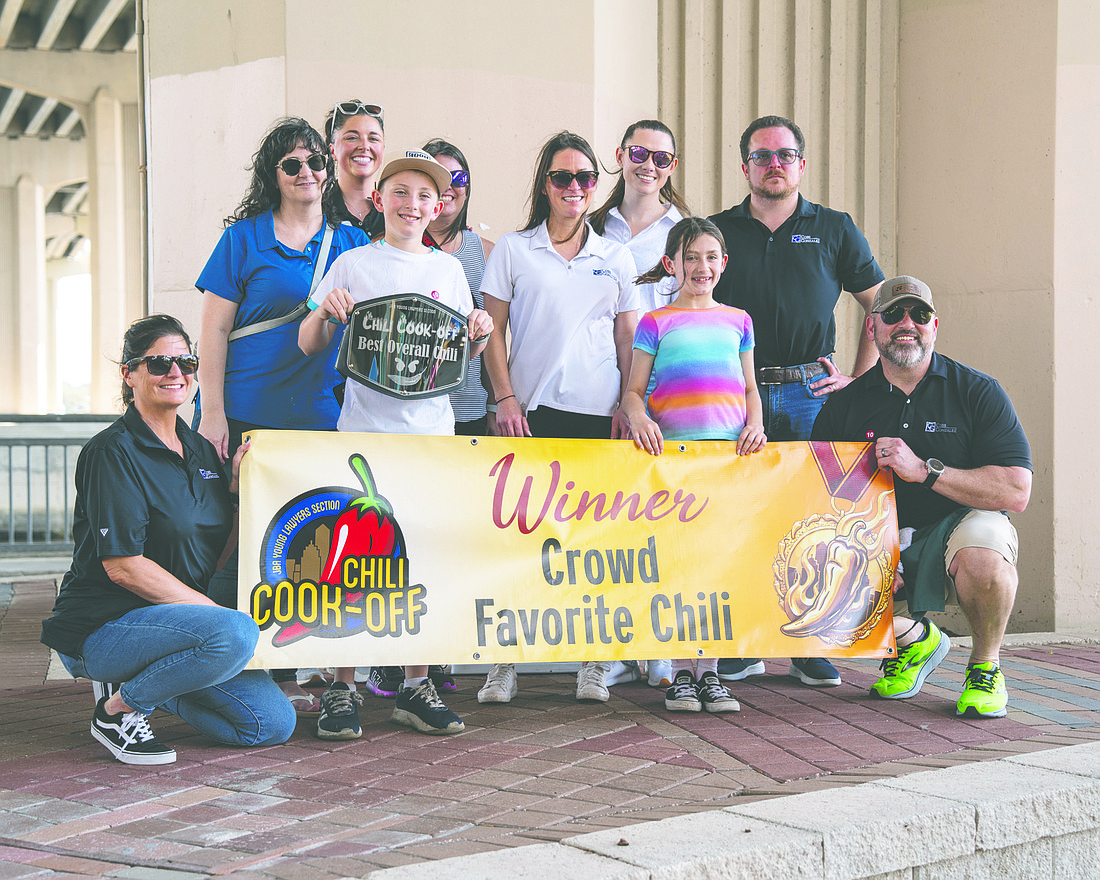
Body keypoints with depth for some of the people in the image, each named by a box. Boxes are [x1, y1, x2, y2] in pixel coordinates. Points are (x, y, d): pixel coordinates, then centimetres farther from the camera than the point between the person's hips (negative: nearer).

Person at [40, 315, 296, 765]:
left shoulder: (201, 451, 12)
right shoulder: (113, 453, -12)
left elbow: (224, 554, 11)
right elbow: (123, 566, -19)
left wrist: (237, 488, -4)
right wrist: (219, 613, -20)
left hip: (178, 614, 8)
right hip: (101, 626, -8)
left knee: (275, 723, -5)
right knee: (234, 634, -33)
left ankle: (142, 683, 13)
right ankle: (118, 708, -11)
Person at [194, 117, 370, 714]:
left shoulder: (350, 243, 12)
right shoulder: (244, 238, 3)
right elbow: (214, 330, 0)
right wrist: (211, 412, -8)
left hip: (318, 418, 3)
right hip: (246, 415, -3)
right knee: (234, 545, -3)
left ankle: (284, 673, 13)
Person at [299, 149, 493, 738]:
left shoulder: (448, 269, 13)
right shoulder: (352, 265, 5)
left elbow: (464, 352, 18)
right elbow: (309, 347, 6)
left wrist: (479, 334, -3)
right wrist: (321, 313, -13)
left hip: (432, 429, 3)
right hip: (365, 429, -3)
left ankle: (415, 688, 12)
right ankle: (341, 689, 4)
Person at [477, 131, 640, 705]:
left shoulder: (616, 259, 14)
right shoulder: (513, 250, 8)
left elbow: (628, 340, 14)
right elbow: (492, 330, 5)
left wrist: (627, 404, 3)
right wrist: (505, 398, -5)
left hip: (600, 414, 2)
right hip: (533, 412, -2)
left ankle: (594, 662, 9)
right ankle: (504, 662, 1)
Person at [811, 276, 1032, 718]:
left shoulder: (978, 392, -4)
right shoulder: (844, 405, 5)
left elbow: (1015, 492, -13)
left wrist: (925, 470, -22)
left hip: (954, 530, -3)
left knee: (982, 552, -39)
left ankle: (985, 665, -7)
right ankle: (913, 640, 10)